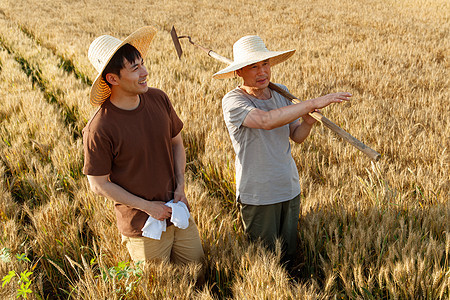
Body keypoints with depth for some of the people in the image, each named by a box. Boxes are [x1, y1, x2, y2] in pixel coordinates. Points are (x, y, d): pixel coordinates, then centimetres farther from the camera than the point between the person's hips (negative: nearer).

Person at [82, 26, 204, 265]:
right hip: (142, 227, -5)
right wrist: (148, 206, -14)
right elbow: (99, 184, -13)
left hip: (178, 213, 5)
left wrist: (180, 186, -3)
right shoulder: (99, 129, -22)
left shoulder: (158, 99, -5)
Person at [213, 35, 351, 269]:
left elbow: (297, 137, 7)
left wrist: (308, 122, -16)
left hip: (290, 190, 6)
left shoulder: (281, 92, 4)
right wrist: (312, 103, -35)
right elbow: (266, 120, -36)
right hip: (257, 195, -5)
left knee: (289, 257, 19)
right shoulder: (233, 101, -17)